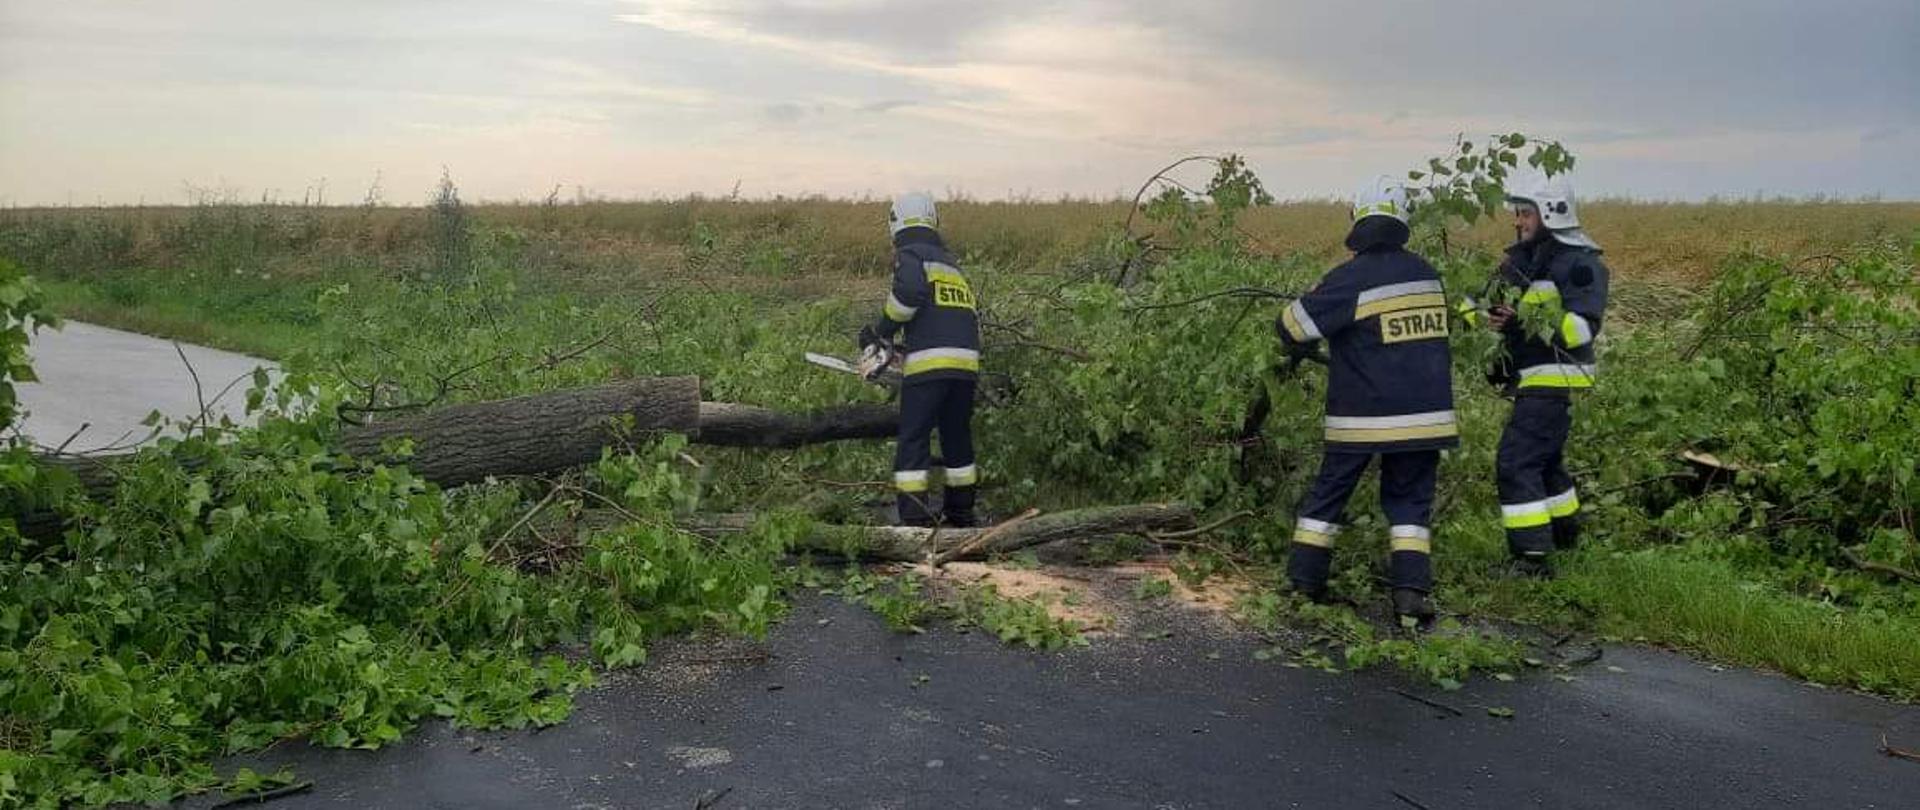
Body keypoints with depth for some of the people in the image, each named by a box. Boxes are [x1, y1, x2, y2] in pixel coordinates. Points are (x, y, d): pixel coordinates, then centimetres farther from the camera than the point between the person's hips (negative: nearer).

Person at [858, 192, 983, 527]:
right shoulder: (952, 264, 25)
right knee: (957, 437, 20)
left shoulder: (909, 254, 4)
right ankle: (961, 513, 29)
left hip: (928, 362, -7)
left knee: (913, 440, -2)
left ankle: (915, 519, -7)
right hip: (967, 361, 7)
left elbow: (910, 290, -17)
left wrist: (882, 333, -4)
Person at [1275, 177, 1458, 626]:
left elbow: (1294, 327, -11)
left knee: (1328, 493, 10)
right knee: (1410, 500, 11)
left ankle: (1302, 582, 15)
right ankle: (1412, 589, 0)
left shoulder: (1351, 278, -13)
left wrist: (1302, 350, 14)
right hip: (1424, 414, 4)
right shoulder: (1427, 274, 6)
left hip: (1361, 415, -4)